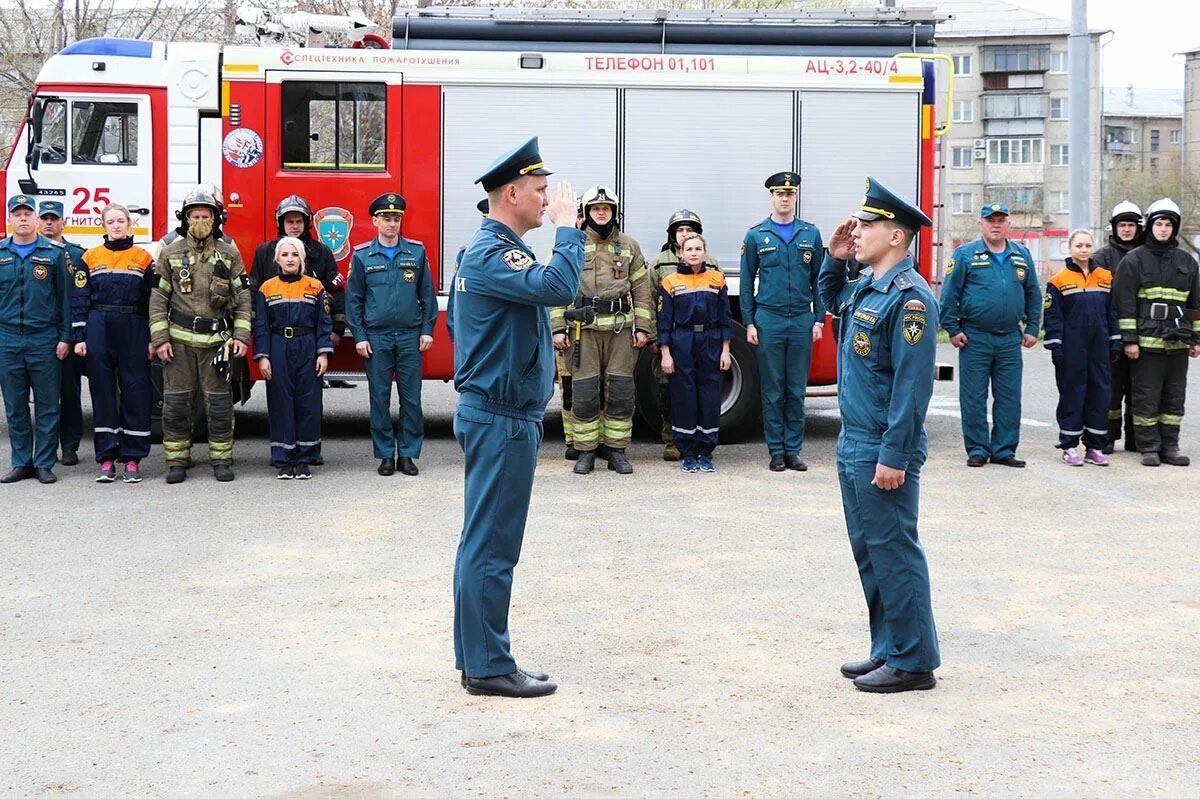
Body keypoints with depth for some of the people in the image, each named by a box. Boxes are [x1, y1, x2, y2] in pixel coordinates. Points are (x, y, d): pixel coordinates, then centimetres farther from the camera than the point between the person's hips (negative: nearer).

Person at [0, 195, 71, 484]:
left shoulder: (54, 253, 2)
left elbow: (64, 297, 3)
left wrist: (65, 338, -2)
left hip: (45, 340, -2)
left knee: (47, 406, 1)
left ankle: (44, 463, 7)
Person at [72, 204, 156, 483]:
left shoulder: (143, 259, 4)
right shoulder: (91, 258, 6)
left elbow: (152, 300, 4)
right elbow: (80, 300, 5)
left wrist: (152, 340, -1)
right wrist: (79, 338, -2)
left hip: (133, 331, -1)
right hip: (99, 331, 1)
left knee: (135, 392, -1)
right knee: (103, 392, 3)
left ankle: (132, 459, 5)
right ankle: (106, 458, 8)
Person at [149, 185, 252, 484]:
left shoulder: (230, 254, 6)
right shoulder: (170, 253, 5)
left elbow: (243, 298, 5)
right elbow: (158, 298, 4)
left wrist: (241, 336, -4)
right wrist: (159, 339, -3)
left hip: (216, 341, 0)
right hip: (180, 341, 0)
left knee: (219, 403, 3)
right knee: (176, 403, 3)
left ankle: (222, 459, 13)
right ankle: (177, 460, 11)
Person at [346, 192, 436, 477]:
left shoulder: (416, 252, 5)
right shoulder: (362, 256, 4)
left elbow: (427, 293, 8)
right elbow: (354, 299, 5)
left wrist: (427, 329, 1)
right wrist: (359, 336, -2)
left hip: (410, 336, 1)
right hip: (376, 338, 0)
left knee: (411, 398, 2)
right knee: (380, 399, 3)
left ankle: (408, 454, 10)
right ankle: (385, 456, 11)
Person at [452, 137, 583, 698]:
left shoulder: (497, 249, 16)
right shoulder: (491, 253, -17)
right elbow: (558, 287, -31)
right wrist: (567, 226, -19)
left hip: (498, 415, 11)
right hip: (500, 419, -11)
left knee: (484, 542, 13)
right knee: (492, 545, -6)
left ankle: (477, 659, 20)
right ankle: (488, 667, -1)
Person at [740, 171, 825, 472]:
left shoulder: (811, 234, 7)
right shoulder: (756, 236, 3)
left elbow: (818, 280, 10)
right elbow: (747, 282, 4)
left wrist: (819, 319, 4)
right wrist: (749, 323, -1)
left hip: (802, 321, 1)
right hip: (768, 320, -1)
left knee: (797, 390, 5)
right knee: (772, 390, 2)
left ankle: (794, 450, 11)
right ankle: (776, 451, 9)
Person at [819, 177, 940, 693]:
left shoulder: (909, 297, -18)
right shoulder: (864, 286, 11)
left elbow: (912, 383, -21)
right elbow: (830, 300, 35)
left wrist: (894, 457, -23)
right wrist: (836, 259, 16)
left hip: (882, 452, -10)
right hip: (853, 443, 10)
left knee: (894, 554, -3)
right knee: (868, 551, 15)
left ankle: (914, 663, 5)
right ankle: (887, 651, 25)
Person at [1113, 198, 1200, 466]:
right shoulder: (1134, 260, 0)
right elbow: (1125, 303, -4)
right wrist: (1129, 340, -10)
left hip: (1178, 343, 4)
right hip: (1147, 341, -4)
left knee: (1175, 397, 8)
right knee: (1147, 397, -2)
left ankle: (1170, 446, 15)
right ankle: (1148, 447, 5)